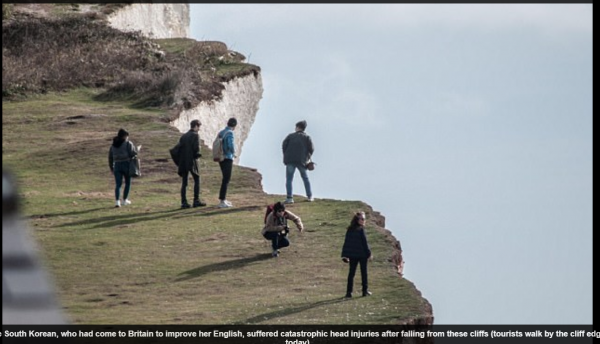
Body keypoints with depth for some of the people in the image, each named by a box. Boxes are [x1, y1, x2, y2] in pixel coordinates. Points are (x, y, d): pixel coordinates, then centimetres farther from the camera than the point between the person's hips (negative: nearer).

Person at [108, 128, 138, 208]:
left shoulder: (113, 145, 13)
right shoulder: (128, 143, -3)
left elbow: (110, 157, 14)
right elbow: (133, 153, -10)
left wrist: (111, 167, 22)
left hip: (117, 165, 3)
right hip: (127, 164, -3)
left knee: (118, 184, -1)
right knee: (128, 183, 15)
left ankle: (117, 201, -17)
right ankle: (125, 200, 17)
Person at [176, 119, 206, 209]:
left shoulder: (183, 136, 11)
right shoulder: (195, 135, -8)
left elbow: (179, 148, 5)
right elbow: (197, 148, -17)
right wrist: (197, 155, 3)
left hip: (183, 162, 6)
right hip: (192, 161, -6)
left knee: (184, 183, 6)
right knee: (197, 181, 6)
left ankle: (184, 202, 2)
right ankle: (196, 200, 2)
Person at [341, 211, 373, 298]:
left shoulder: (349, 230, 3)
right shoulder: (361, 230, -13)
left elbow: (346, 242, 4)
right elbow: (364, 242, -12)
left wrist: (345, 255, 8)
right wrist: (369, 254, -4)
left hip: (352, 255, 4)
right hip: (362, 254, -4)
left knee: (351, 273, 7)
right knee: (364, 272, 8)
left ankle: (349, 292, 2)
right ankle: (365, 291, 11)